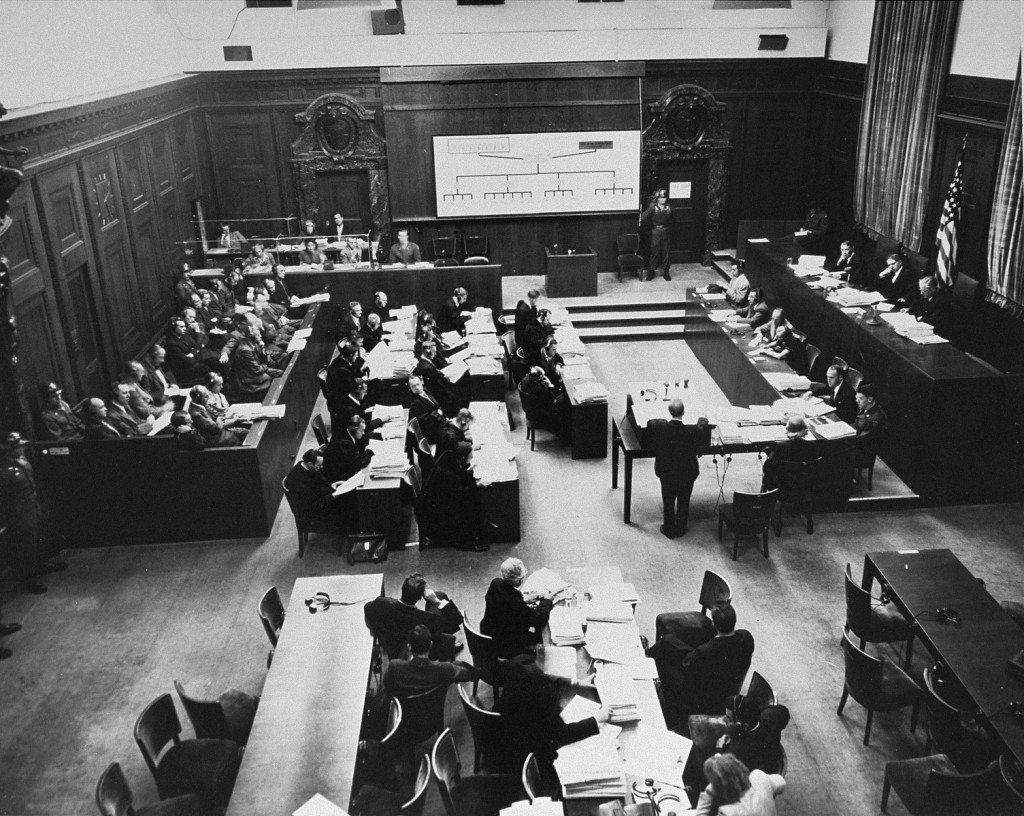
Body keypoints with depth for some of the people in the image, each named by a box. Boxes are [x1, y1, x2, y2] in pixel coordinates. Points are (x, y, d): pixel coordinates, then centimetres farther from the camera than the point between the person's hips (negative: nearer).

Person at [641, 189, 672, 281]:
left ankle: (665, 272, 19)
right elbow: (643, 218, -12)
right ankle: (651, 271, 14)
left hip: (665, 231, 3)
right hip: (655, 232, -3)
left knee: (666, 252, 8)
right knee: (654, 252, 2)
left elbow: (670, 218, 16)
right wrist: (651, 225, -2)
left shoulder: (668, 208, 1)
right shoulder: (653, 207, -9)